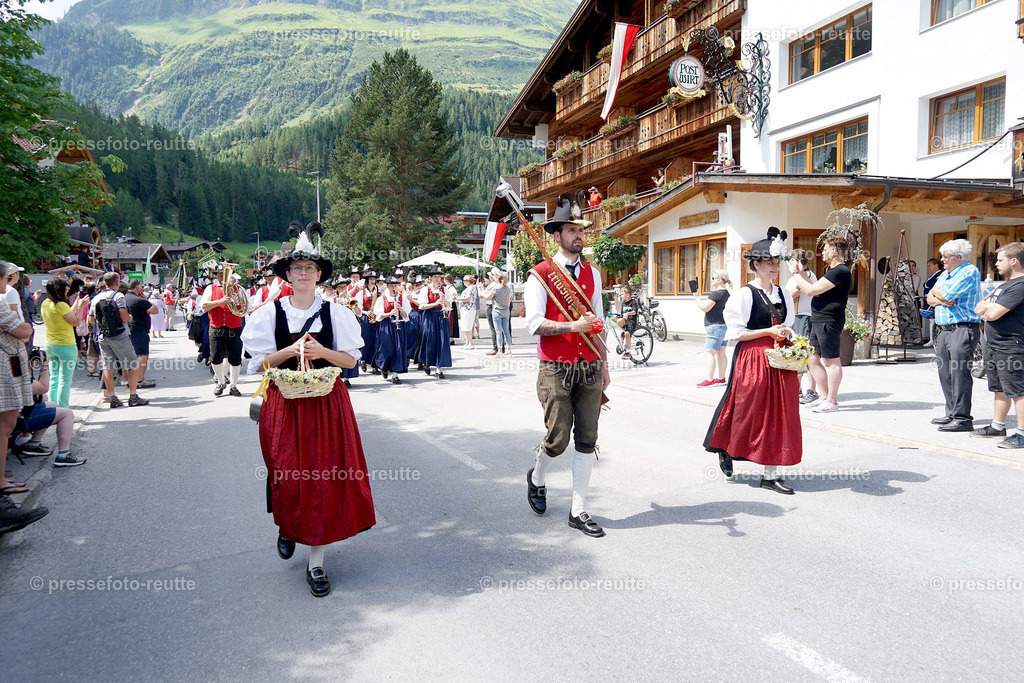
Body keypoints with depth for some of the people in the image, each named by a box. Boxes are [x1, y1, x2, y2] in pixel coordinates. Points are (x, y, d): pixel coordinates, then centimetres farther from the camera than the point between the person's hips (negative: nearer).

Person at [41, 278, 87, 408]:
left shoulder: (45, 304, 8)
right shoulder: (61, 305, -16)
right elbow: (76, 322, -13)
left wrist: (76, 304, 20)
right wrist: (81, 306, -5)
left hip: (50, 345, 8)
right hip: (66, 346, -8)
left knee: (53, 379, 14)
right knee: (65, 381, -4)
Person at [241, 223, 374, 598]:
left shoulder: (337, 312, 4)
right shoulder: (269, 313, 3)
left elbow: (351, 359, 5)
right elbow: (259, 363, 2)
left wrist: (322, 351, -12)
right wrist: (291, 351, -14)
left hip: (327, 403, 0)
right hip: (284, 403, 0)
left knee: (326, 478, -2)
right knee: (287, 477, 2)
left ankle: (316, 562, 10)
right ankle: (287, 527, 38)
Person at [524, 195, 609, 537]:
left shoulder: (592, 274, 13)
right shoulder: (540, 275, -3)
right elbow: (534, 323, -12)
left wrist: (604, 365, 17)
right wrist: (574, 325, -21)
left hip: (590, 368, 5)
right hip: (556, 369, -5)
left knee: (587, 440, 4)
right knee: (558, 440, 0)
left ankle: (579, 511, 15)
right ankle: (537, 477, 34)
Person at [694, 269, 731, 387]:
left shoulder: (716, 294, -16)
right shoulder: (726, 293, 15)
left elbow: (705, 307, -20)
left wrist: (696, 297, -7)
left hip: (715, 326, -10)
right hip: (725, 325, 10)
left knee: (710, 353, -8)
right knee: (721, 354, 12)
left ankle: (709, 379, -8)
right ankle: (721, 379, 16)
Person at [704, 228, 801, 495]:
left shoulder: (783, 294, 12)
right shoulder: (745, 295, -7)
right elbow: (736, 333, -10)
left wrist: (784, 333, -1)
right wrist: (769, 331, -13)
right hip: (752, 358, -6)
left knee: (778, 414, 2)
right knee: (749, 410, 1)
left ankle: (771, 474, 8)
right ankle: (725, 449, 30)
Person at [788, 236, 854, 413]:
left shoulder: (840, 272, -15)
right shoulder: (833, 271, 19)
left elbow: (811, 290, -19)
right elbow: (816, 290, 22)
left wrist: (795, 273, -7)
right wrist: (801, 272, 20)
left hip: (829, 322, -11)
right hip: (818, 321, 11)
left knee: (832, 361, -3)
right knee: (814, 359, 12)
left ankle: (832, 402, 4)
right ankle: (825, 397, 21)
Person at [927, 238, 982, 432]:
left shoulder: (970, 271, -8)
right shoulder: (945, 274, 20)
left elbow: (947, 295, -16)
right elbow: (930, 298, 15)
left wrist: (937, 291, 3)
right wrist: (940, 300, -5)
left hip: (962, 329, -9)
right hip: (943, 329, 9)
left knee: (959, 373, -11)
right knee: (946, 374, 10)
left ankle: (962, 418, -9)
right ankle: (952, 414, 19)